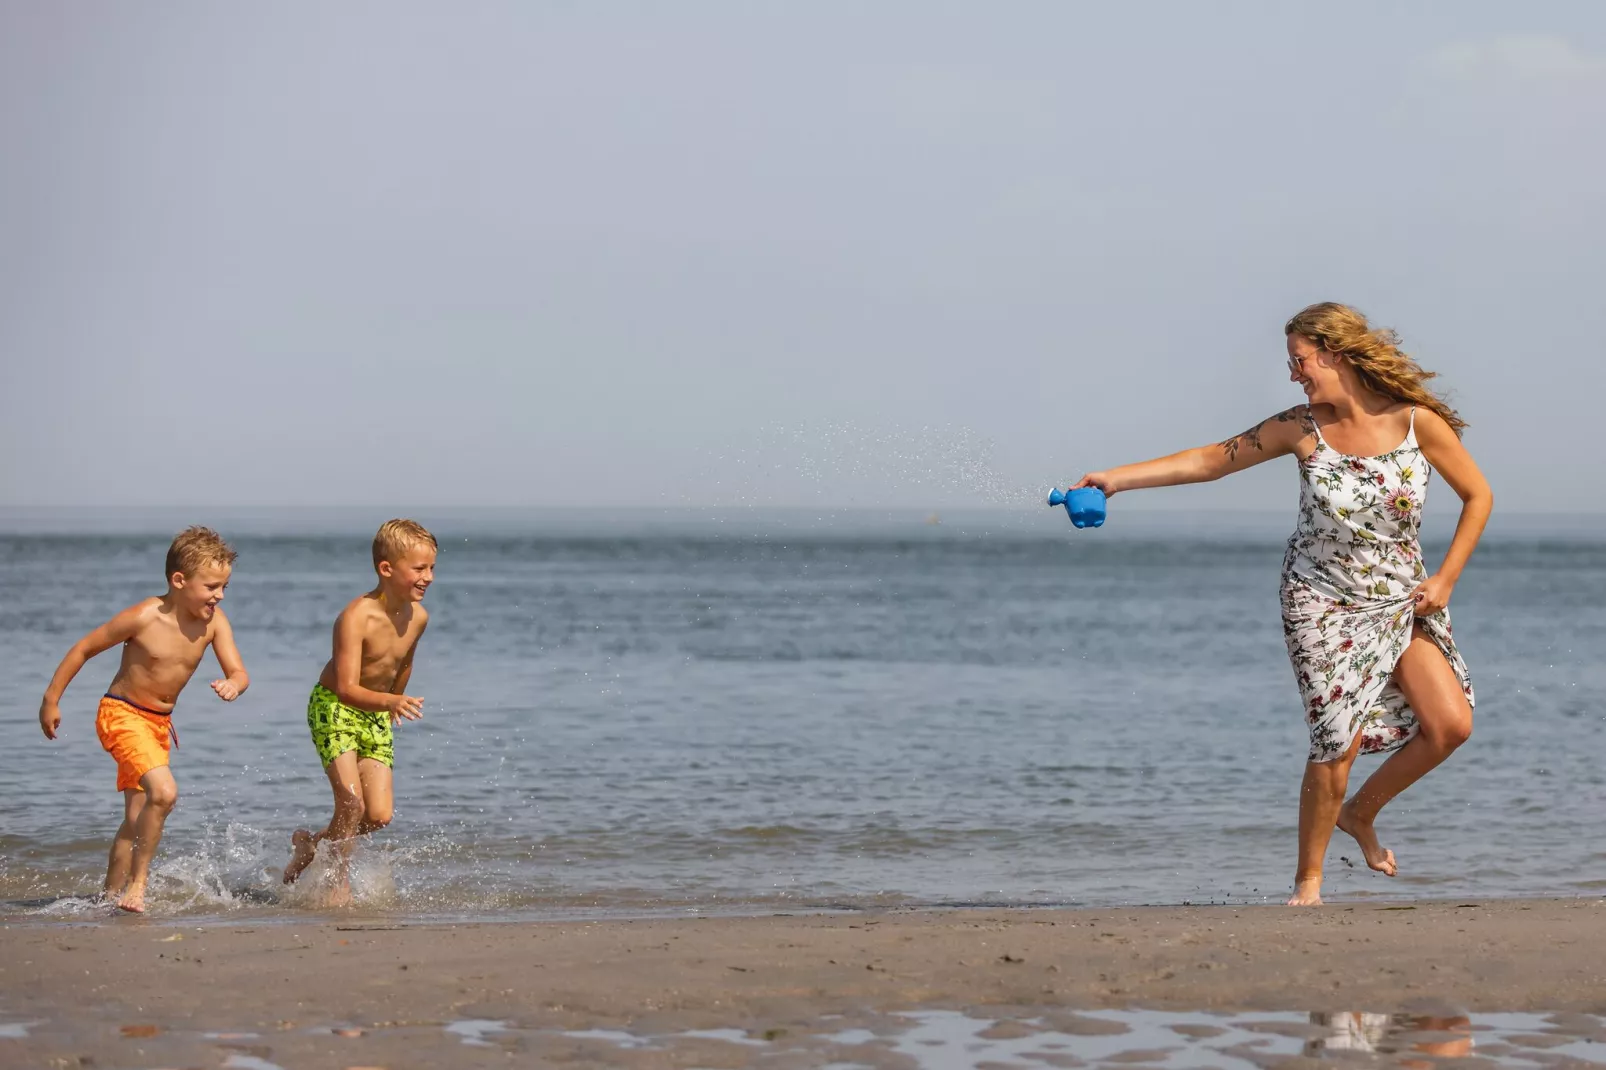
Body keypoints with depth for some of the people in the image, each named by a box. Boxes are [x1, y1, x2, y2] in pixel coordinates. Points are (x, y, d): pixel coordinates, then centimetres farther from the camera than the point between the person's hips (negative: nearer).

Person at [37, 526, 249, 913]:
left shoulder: (214, 621, -9)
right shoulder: (144, 617, -22)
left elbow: (239, 673, -10)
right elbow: (83, 648, -11)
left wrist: (232, 685, -35)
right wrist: (51, 699, -6)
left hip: (159, 722, 7)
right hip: (121, 715, -7)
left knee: (137, 820, 12)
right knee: (164, 792, -26)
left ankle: (113, 895, 25)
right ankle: (137, 883, -15)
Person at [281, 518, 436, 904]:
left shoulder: (417, 617, -7)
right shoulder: (356, 618, -28)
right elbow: (347, 688, -35)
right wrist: (390, 701, -50)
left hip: (377, 716, 6)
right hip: (333, 708, -6)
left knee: (379, 816, -3)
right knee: (351, 802, -19)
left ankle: (311, 843, 24)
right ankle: (341, 883, 2)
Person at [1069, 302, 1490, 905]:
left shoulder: (1418, 422, -11)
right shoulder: (1302, 427, -8)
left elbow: (1478, 496, 0)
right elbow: (1212, 460, -3)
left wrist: (1445, 579, -5)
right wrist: (1118, 478, -7)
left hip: (1401, 599, 2)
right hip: (1322, 601, -2)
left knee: (1451, 724, -11)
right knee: (1338, 740, -11)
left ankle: (1361, 812, 15)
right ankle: (1308, 878, 7)